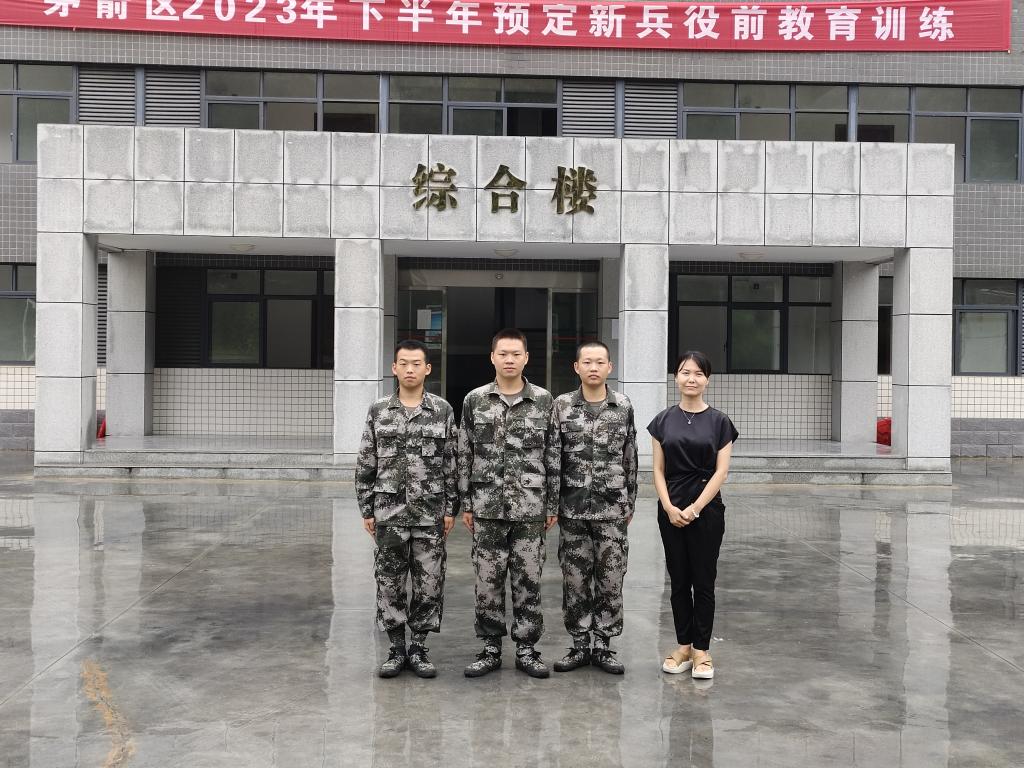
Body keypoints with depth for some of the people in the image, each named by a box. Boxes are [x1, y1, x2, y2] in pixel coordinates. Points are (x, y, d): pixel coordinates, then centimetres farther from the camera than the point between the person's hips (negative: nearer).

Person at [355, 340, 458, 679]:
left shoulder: (443, 411, 1)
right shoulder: (378, 412, 3)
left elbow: (452, 463, 3)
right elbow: (366, 464, 5)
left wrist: (451, 508, -1)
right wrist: (366, 510, 1)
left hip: (430, 513, 0)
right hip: (389, 513, 1)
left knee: (429, 583, 4)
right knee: (389, 583, 5)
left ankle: (418, 647, 20)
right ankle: (397, 649, 19)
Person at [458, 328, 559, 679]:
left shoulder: (544, 401, 2)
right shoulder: (475, 400, 3)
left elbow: (552, 456, 4)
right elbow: (465, 455, 6)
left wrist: (553, 504, 1)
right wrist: (465, 503, 2)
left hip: (530, 506, 0)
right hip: (487, 506, 1)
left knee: (528, 580, 5)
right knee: (488, 580, 6)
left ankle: (526, 649, 18)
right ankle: (490, 649, 19)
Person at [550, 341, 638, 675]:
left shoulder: (624, 407, 3)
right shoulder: (562, 406, 1)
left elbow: (630, 459, 8)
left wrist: (630, 503, 7)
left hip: (612, 509, 0)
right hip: (572, 509, 0)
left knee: (610, 579, 4)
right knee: (575, 579, 6)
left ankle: (603, 645, 17)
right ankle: (579, 645, 19)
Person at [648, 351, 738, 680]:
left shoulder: (719, 421, -1)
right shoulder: (664, 420, 4)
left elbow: (721, 471, -6)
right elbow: (658, 470, 3)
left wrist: (695, 507, -14)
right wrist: (669, 507, -10)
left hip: (706, 510, -2)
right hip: (671, 511, 2)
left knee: (703, 582, 4)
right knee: (679, 581, 9)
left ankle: (701, 651, 14)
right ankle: (683, 647, 20)